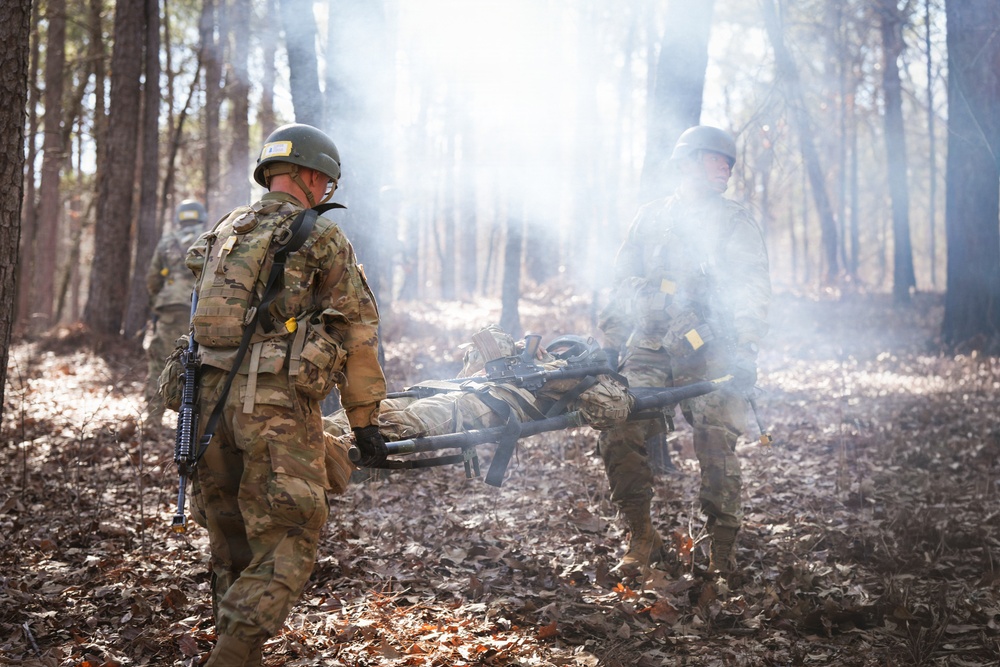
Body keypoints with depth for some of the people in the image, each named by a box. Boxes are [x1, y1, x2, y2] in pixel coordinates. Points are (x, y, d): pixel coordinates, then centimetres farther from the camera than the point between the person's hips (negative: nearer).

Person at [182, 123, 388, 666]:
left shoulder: (222, 232, 19)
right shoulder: (321, 236, 0)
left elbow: (203, 317, 19)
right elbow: (357, 330, -1)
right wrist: (365, 418, 4)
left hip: (211, 395, 7)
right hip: (277, 403, -7)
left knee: (231, 540, 17)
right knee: (286, 542, -3)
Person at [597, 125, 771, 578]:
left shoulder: (737, 223, 13)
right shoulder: (649, 218, 20)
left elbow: (753, 291, 4)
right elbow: (623, 281, 23)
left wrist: (745, 352, -9)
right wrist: (612, 339, 14)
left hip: (711, 355, -2)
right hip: (648, 351, 2)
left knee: (716, 451, -10)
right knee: (618, 436, -13)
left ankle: (722, 550, 6)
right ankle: (642, 538, 1)